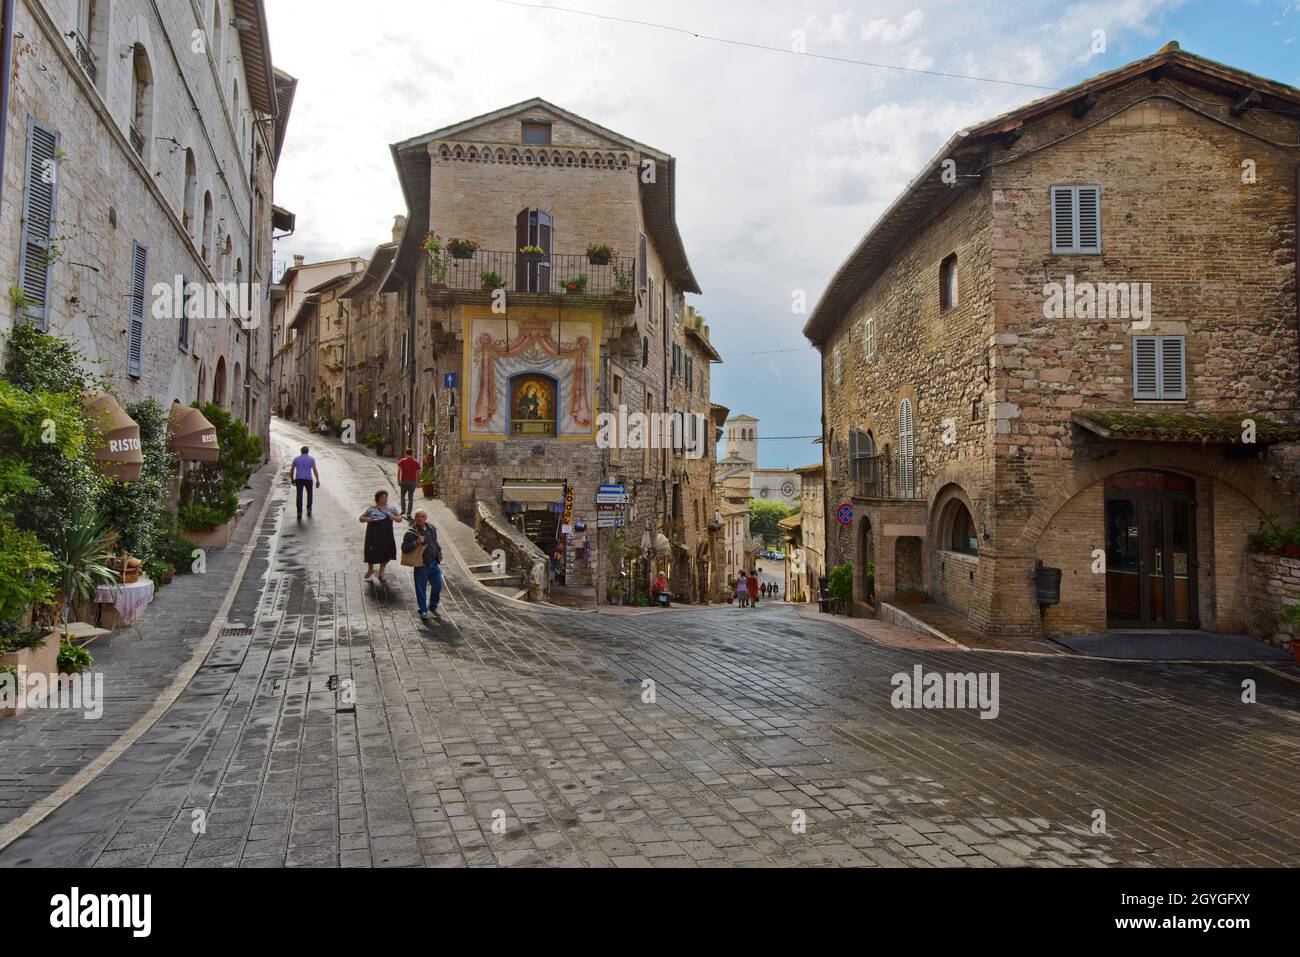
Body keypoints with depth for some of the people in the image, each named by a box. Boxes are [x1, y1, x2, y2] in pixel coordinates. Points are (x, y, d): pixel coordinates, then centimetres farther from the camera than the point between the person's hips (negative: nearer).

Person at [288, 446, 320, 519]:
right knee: (309, 494, 21)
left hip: (298, 479, 1)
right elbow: (315, 470, -6)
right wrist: (318, 481, -6)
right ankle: (309, 509, 12)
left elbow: (291, 470, 9)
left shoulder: (296, 459, 10)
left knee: (299, 496, -2)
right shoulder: (311, 459, 4)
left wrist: (292, 479, 21)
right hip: (308, 479, -1)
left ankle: (299, 513, -12)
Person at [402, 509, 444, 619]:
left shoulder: (431, 528, 7)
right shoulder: (411, 533, -11)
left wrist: (439, 552, 20)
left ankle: (433, 607, 29)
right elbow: (404, 548, -19)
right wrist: (417, 542, -28)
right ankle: (423, 611, 16)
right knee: (421, 589, 3)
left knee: (438, 585, 9)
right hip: (421, 566, -5)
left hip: (434, 564, 5)